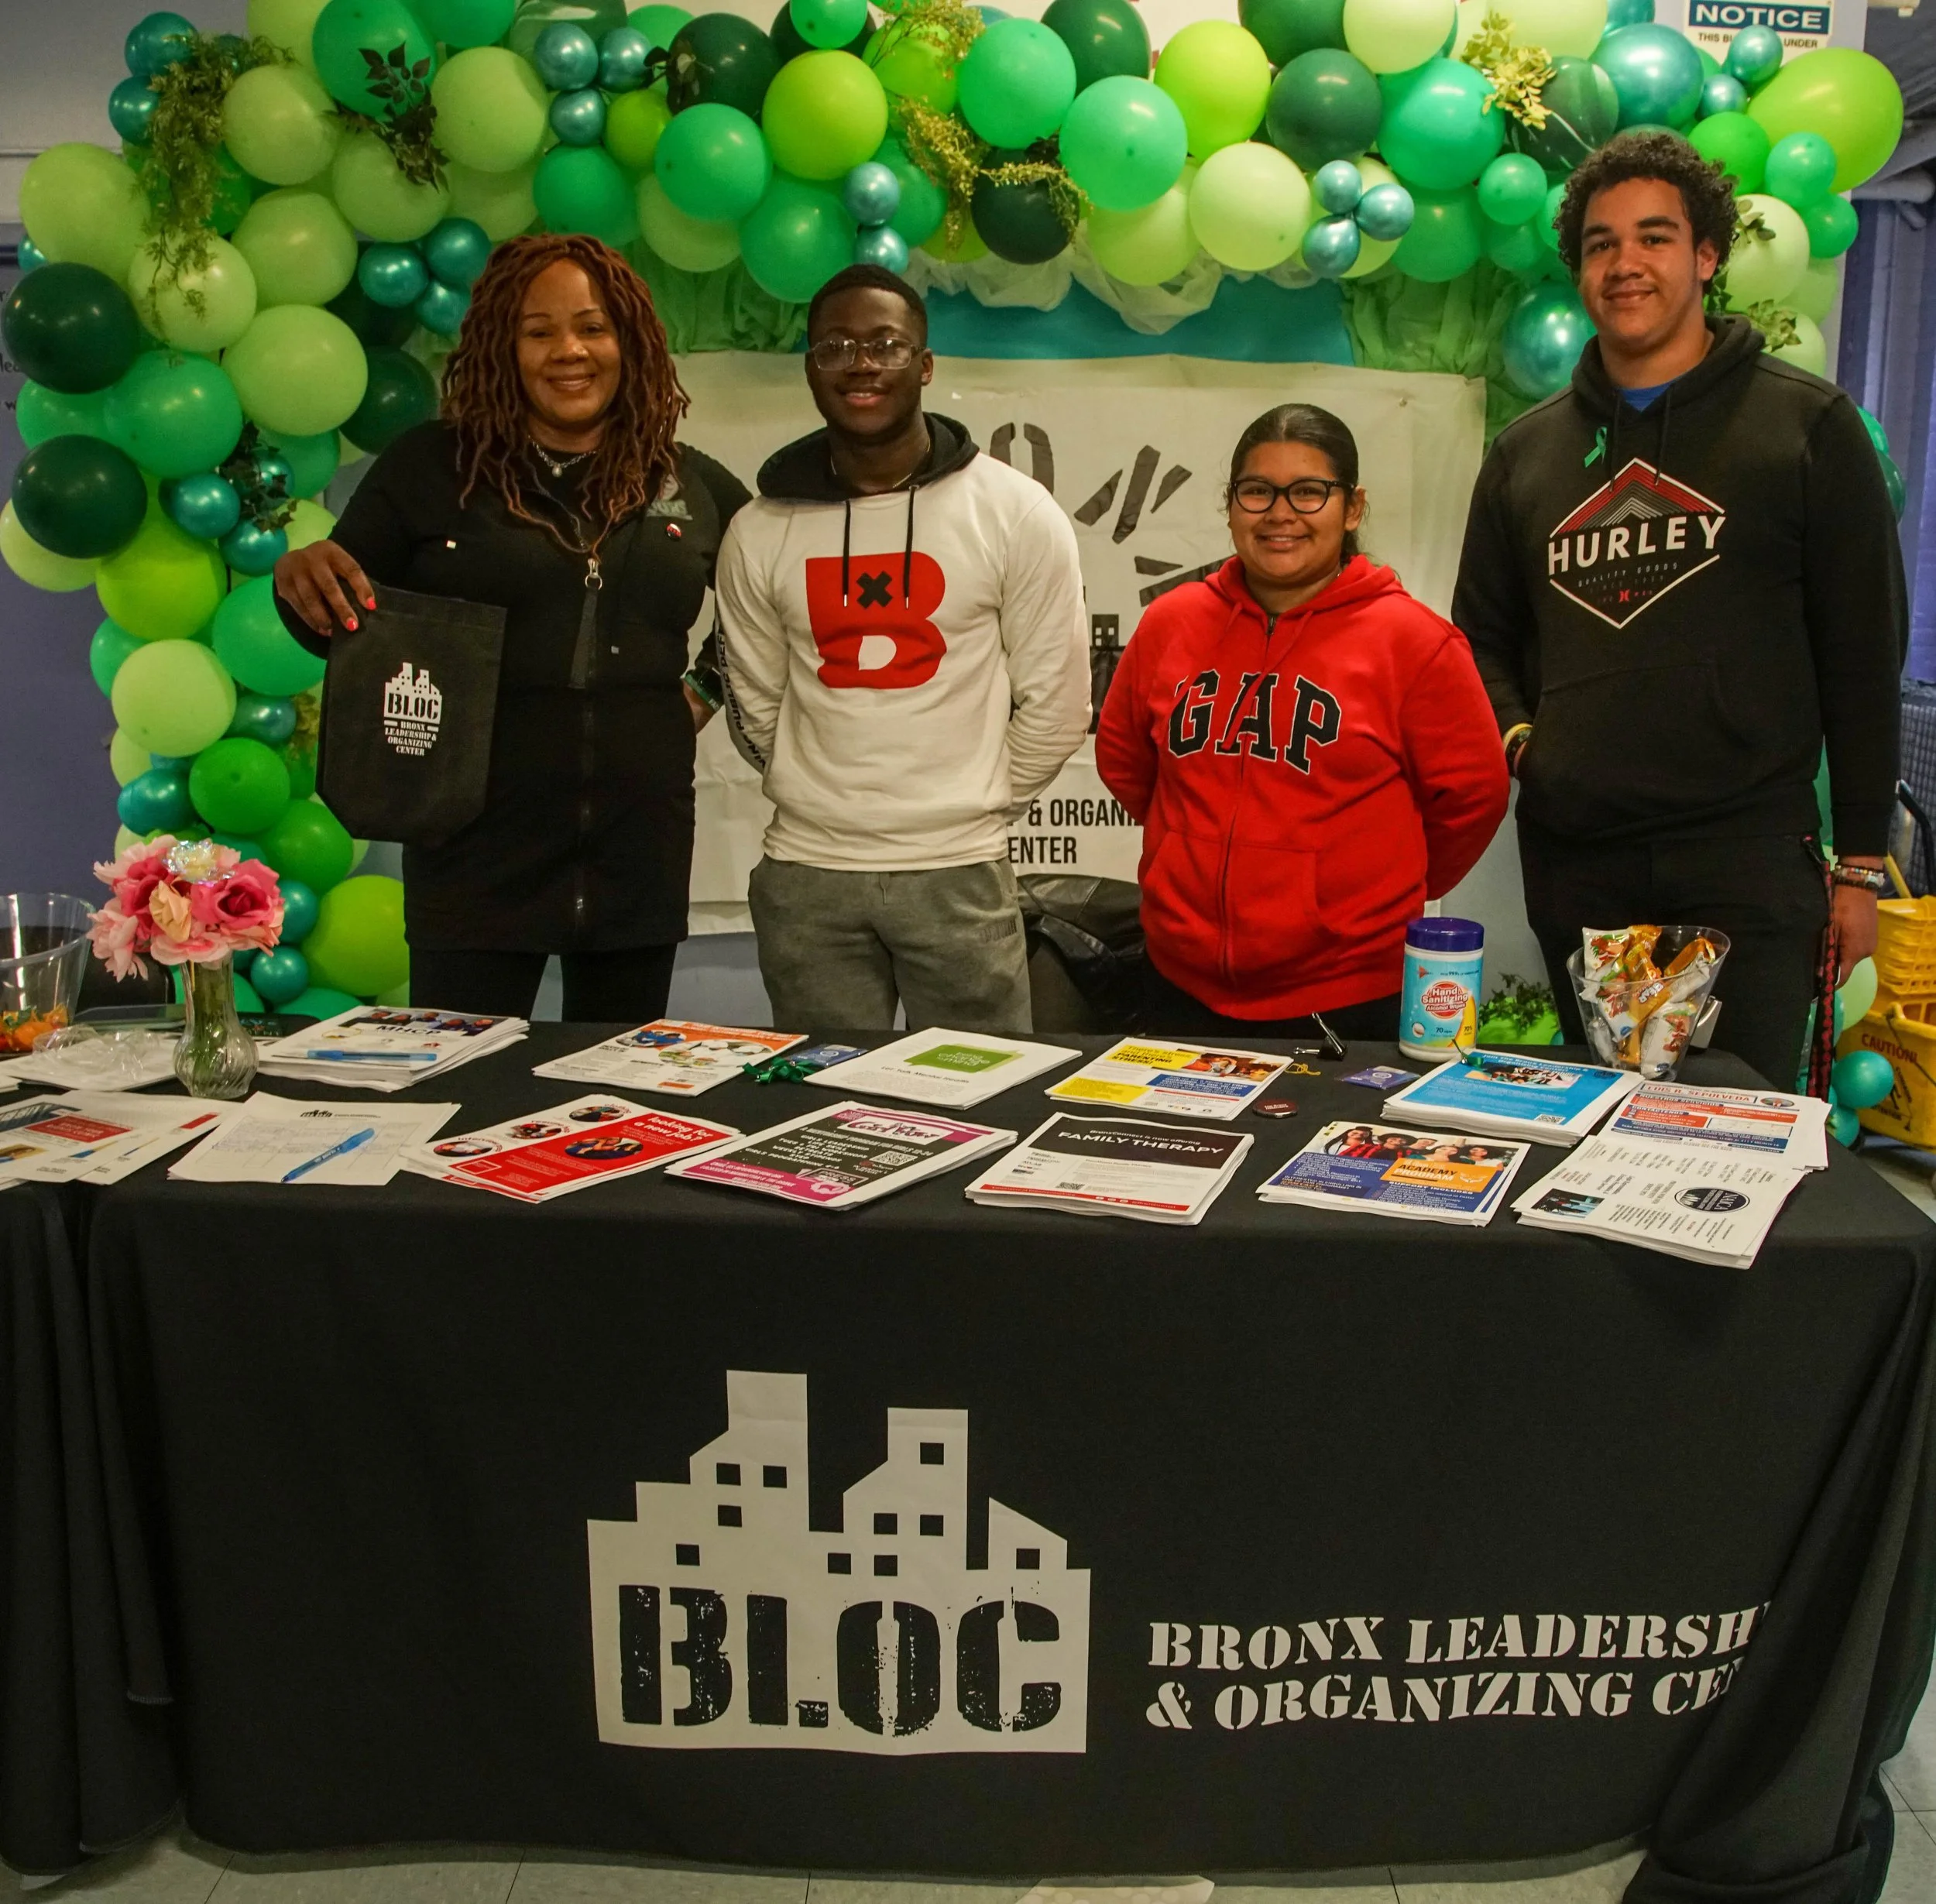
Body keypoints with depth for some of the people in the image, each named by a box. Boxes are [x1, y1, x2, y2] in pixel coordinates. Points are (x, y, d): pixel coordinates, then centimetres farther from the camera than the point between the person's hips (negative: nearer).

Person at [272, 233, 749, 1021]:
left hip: (639, 852, 3)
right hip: (479, 849, -2)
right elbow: (337, 624, 3)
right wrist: (302, 578, -17)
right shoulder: (429, 466, -1)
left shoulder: (692, 485, 5)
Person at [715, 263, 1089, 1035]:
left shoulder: (1016, 513, -4)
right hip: (804, 876, 2)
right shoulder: (760, 532, 2)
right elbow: (756, 705, 13)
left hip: (959, 870, -2)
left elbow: (1054, 704, 1)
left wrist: (974, 802, 5)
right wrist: (822, 797, 13)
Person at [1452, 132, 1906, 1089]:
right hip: (1572, 862, 4)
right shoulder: (1525, 451, 15)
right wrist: (1511, 734, -2)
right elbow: (1483, 638, 20)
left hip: (1747, 859, -3)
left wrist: (1862, 860, -2)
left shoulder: (1806, 424, 3)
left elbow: (1864, 650, 1)